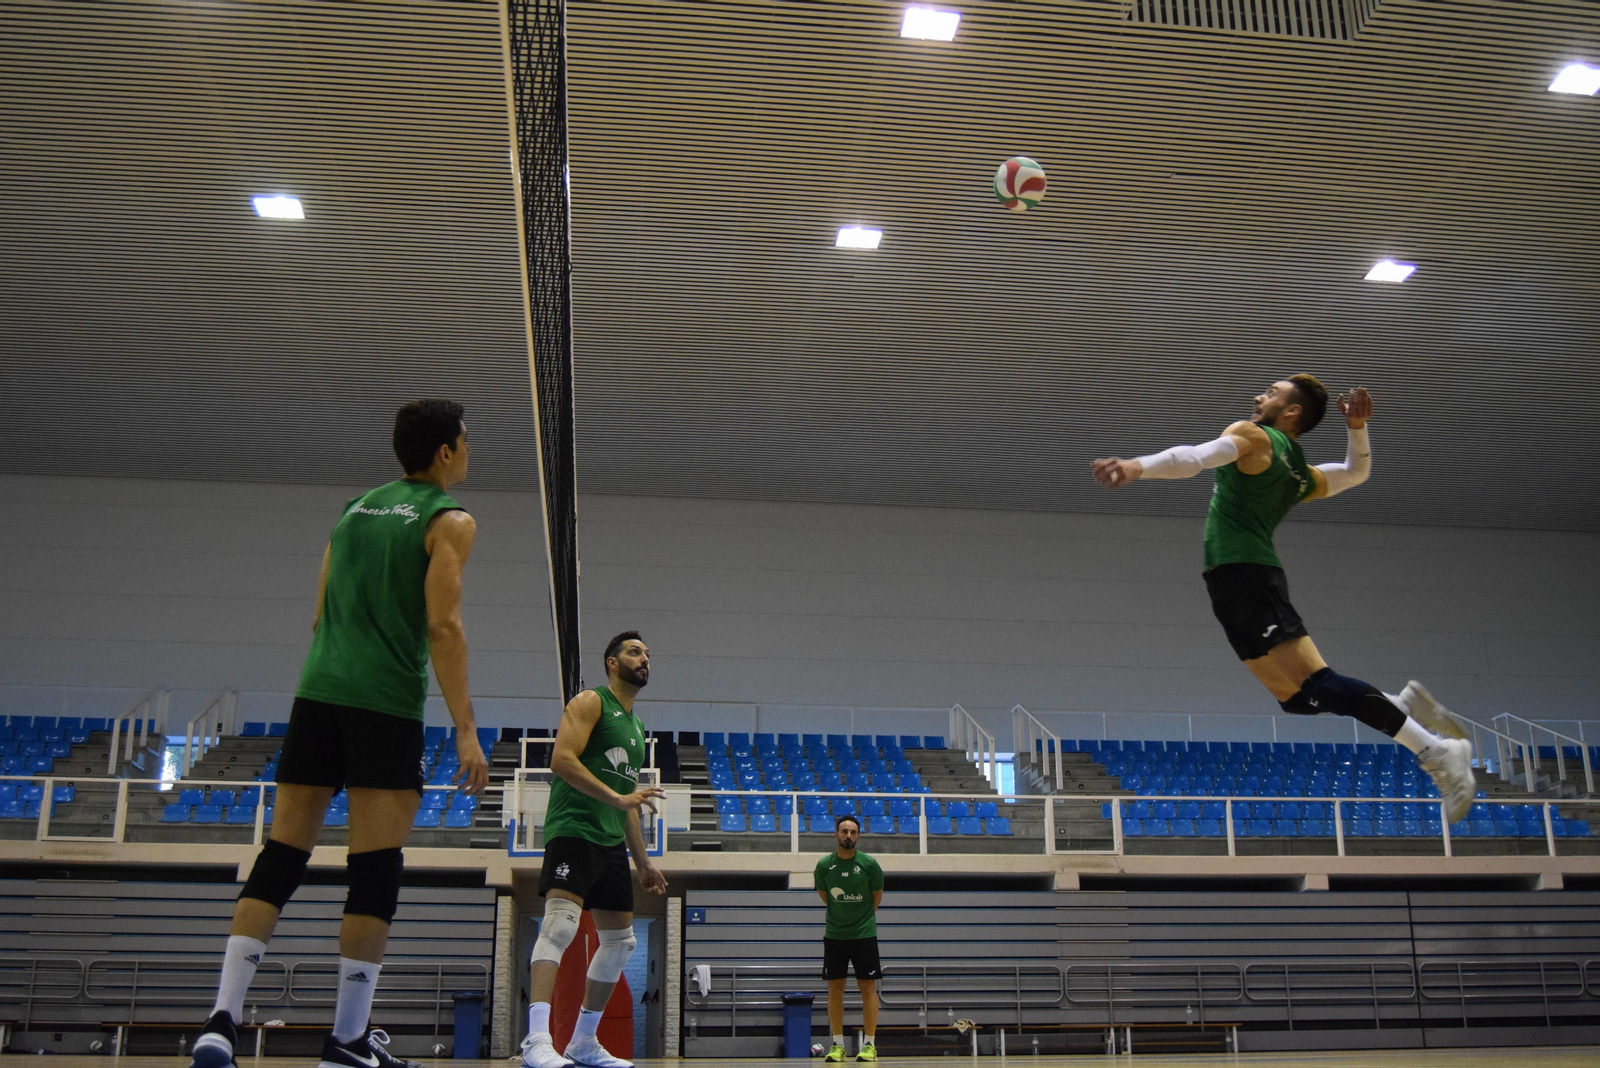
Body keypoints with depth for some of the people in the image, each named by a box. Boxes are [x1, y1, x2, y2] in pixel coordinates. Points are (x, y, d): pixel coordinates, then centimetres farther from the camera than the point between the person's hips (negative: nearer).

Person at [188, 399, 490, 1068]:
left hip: (318, 692, 6)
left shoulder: (354, 510, 21)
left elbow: (321, 618, 20)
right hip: (386, 706, -6)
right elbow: (442, 625, -11)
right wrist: (465, 730, -12)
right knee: (376, 871, -2)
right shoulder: (449, 520, 0)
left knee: (280, 859, 5)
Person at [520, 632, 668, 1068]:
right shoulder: (590, 702, -1)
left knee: (620, 941, 10)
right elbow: (562, 759, -17)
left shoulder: (635, 725, 23)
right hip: (574, 830, -9)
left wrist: (643, 863, 23)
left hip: (611, 841, 9)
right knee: (560, 923, -23)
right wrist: (617, 798, -23)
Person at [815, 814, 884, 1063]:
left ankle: (869, 1044, 6)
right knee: (834, 989, 4)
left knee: (868, 988, -1)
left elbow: (877, 896, 6)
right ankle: (837, 1044, 12)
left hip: (864, 934, -2)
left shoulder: (869, 864, -9)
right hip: (834, 935, 2)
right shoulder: (824, 865, -4)